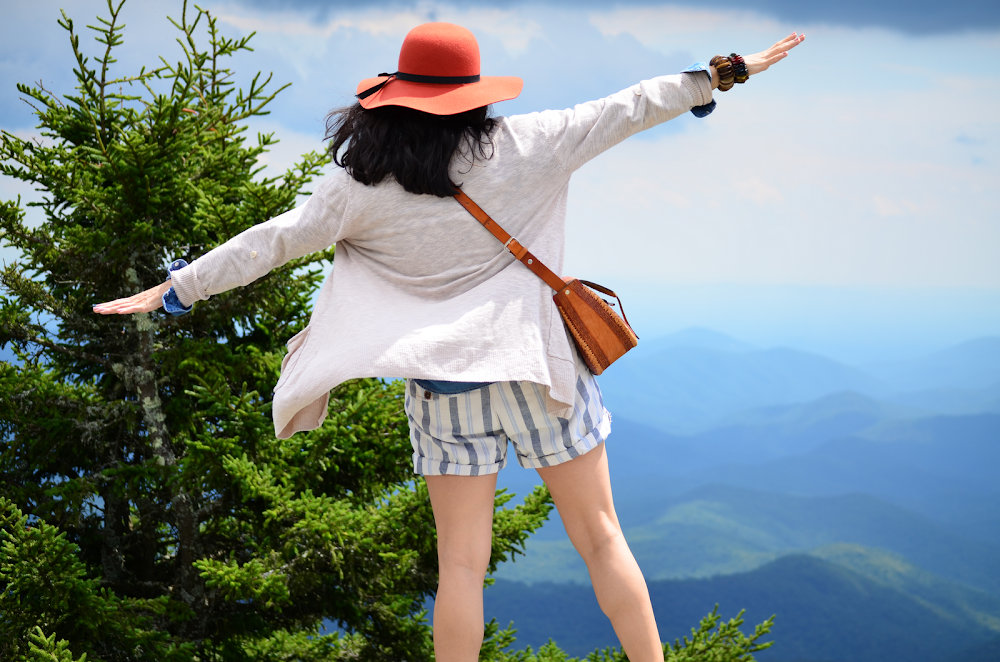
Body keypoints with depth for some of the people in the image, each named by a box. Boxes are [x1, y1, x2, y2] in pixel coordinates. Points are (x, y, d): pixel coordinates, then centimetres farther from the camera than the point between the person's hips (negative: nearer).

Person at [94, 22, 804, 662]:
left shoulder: (363, 186, -5)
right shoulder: (521, 146, -5)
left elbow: (272, 242, -2)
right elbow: (621, 112, 2)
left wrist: (173, 289, 7)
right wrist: (725, 72, 12)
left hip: (445, 381, 0)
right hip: (538, 366, 0)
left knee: (462, 564, 6)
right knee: (601, 537, 10)